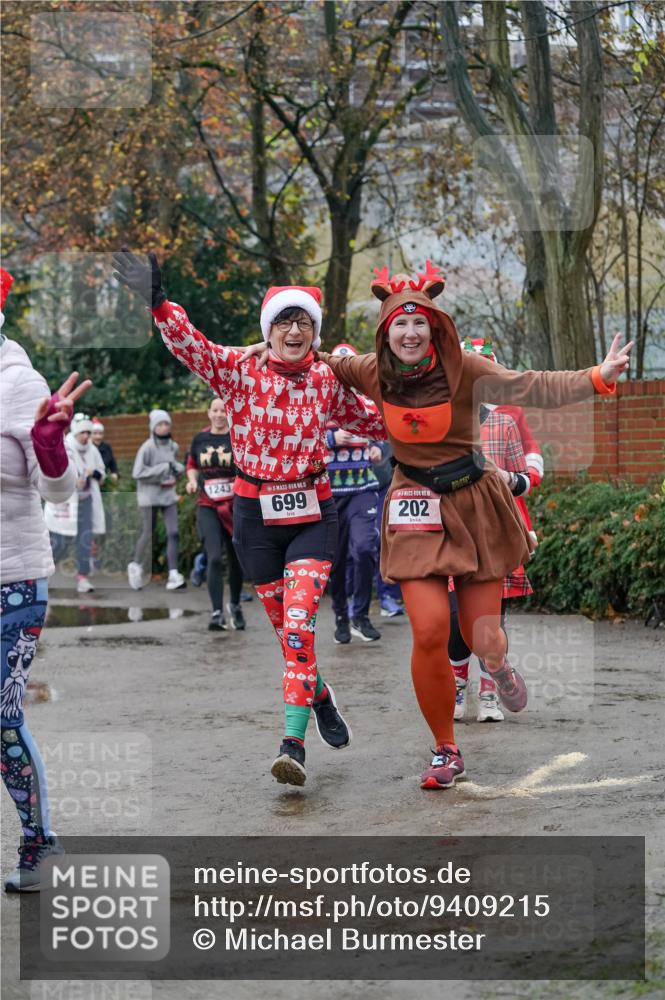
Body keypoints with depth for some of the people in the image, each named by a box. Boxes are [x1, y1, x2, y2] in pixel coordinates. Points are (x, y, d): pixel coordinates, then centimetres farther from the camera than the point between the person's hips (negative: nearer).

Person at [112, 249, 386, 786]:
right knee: (284, 626, 10)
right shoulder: (239, 371, -6)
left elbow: (367, 419, 19)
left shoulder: (326, 378, 1)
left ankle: (294, 743, -18)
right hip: (255, 515, 1)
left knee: (298, 622, -16)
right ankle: (320, 695, 38)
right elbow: (190, 344, -22)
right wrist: (159, 302, -37)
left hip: (312, 513, 0)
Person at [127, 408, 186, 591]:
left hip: (168, 494, 5)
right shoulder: (147, 448, -12)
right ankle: (135, 565, 31)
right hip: (150, 496, -5)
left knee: (173, 533, -7)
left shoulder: (172, 446, 6)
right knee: (148, 533, 5)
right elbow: (138, 473, -18)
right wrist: (165, 468, -19)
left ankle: (173, 575, -8)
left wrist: (177, 468, -4)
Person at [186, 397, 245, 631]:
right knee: (214, 558, -14)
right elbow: (192, 465, 22)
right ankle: (217, 613, -15)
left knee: (236, 559, 12)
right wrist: (192, 480, 3)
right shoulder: (200, 439, 6)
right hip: (207, 507, 1)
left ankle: (235, 606, 35)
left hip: (235, 506, -1)